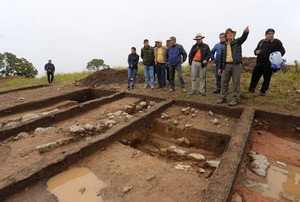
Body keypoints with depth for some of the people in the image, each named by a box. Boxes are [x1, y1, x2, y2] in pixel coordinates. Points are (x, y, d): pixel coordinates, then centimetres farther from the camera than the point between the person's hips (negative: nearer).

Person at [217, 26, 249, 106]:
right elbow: (222, 57, 14)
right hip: (226, 65, 4)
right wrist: (220, 67, 11)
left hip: (236, 65, -3)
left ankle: (236, 99, 6)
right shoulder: (223, 46, 13)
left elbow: (243, 38, -17)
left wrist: (246, 32, -40)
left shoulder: (237, 42, 5)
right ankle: (223, 97, 18)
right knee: (224, 82, 7)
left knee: (236, 82, 0)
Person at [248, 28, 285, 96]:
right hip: (259, 63, 3)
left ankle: (263, 91, 18)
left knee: (267, 78, 4)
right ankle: (251, 88, 20)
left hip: (268, 64, -3)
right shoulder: (261, 41, 17)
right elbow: (255, 50, 25)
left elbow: (282, 51, 1)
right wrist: (256, 52, -1)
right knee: (255, 76, 3)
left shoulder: (277, 42, 5)